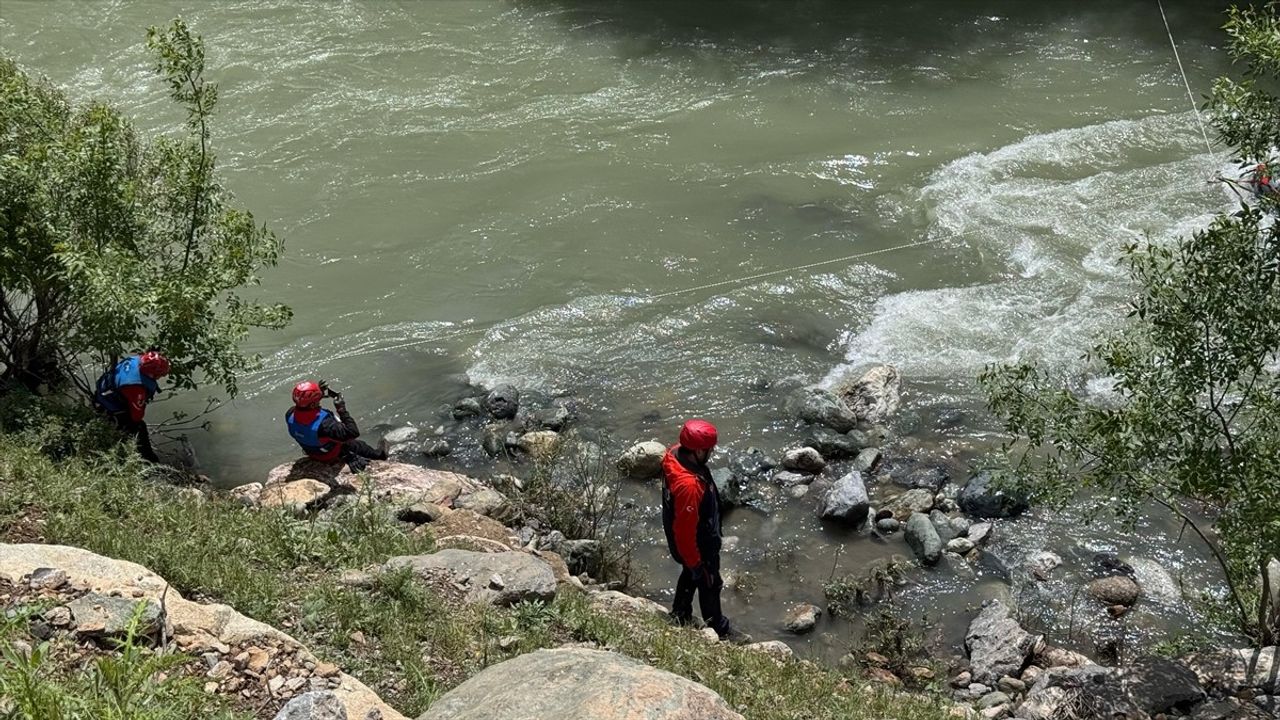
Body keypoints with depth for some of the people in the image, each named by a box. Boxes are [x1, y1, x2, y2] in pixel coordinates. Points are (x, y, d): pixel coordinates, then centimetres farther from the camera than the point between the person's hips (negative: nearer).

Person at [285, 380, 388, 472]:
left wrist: (318, 393, -11)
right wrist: (342, 409, -35)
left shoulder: (290, 415, -27)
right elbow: (353, 432, -40)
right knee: (359, 445, 21)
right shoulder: (323, 424, -47)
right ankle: (378, 454, 50)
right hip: (331, 457, -6)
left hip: (311, 453, 6)